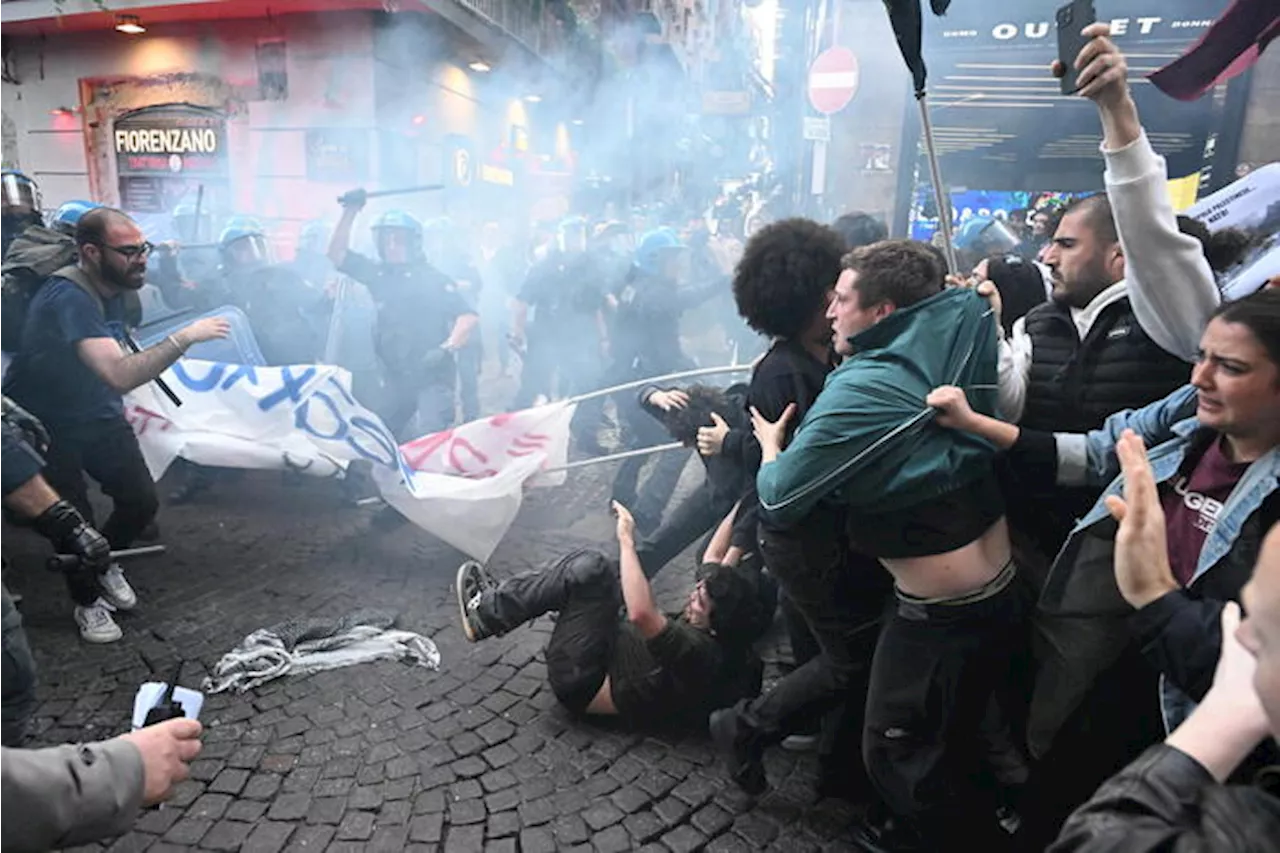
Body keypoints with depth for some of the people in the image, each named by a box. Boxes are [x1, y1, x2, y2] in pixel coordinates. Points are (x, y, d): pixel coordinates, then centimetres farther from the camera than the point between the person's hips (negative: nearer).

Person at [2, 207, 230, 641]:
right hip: (45, 423, -7)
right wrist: (184, 337, -41)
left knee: (142, 502, -1)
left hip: (96, 414, 7)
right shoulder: (69, 297, -30)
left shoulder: (113, 287, -3)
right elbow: (120, 375, -44)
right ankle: (87, 603, 18)